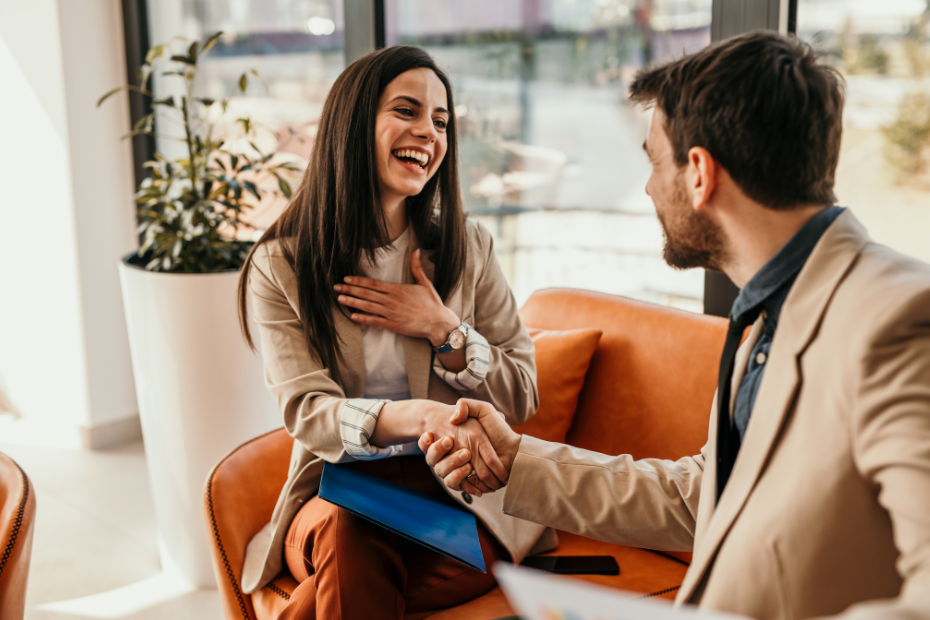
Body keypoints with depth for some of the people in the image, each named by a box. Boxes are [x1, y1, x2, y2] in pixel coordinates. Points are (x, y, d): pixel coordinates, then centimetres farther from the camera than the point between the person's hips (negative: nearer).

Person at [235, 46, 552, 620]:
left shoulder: (469, 247, 6)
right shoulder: (280, 266, 0)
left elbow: (522, 395, 7)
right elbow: (306, 410, -12)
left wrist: (443, 330, -10)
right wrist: (422, 416, -31)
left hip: (456, 491, 0)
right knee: (347, 536, -36)